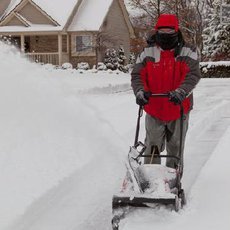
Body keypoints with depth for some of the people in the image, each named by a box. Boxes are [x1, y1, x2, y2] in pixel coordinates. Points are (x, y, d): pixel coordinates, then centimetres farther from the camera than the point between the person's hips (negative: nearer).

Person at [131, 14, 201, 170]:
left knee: (176, 148, 13)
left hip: (178, 109, 0)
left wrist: (181, 91, -34)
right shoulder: (148, 53, 1)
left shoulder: (188, 52, -3)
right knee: (152, 148, 6)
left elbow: (193, 75, -16)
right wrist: (140, 91, -23)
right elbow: (137, 75, -2)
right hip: (154, 110, 0)